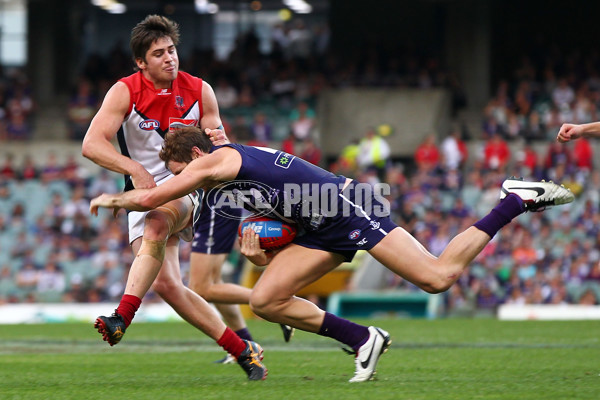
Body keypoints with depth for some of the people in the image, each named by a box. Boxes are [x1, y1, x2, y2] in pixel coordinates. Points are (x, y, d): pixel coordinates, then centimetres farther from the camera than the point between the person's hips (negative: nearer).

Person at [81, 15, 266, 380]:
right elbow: (92, 144, -18)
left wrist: (219, 140, -18)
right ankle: (242, 350, -7)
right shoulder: (125, 92, -7)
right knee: (165, 284, -14)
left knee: (156, 225, -36)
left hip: (186, 188, -1)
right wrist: (134, 169, -31)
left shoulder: (199, 91, 0)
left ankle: (123, 317, -44)